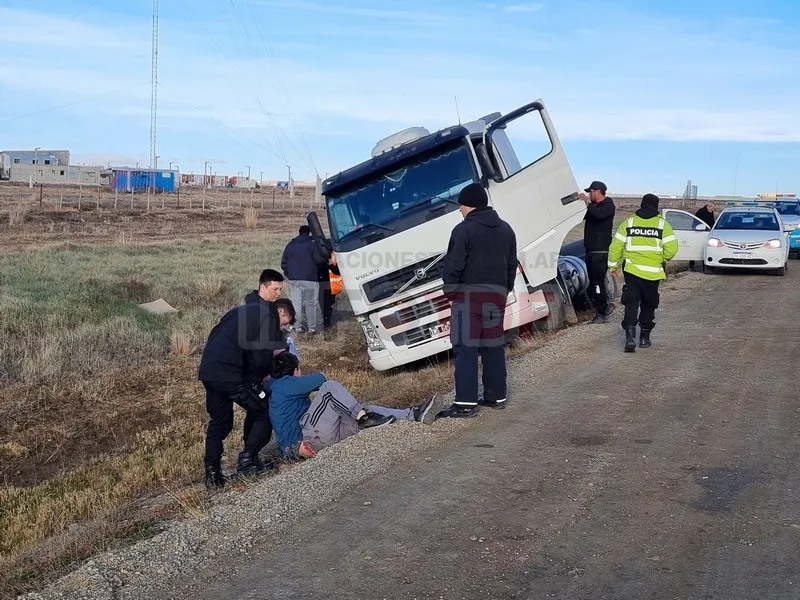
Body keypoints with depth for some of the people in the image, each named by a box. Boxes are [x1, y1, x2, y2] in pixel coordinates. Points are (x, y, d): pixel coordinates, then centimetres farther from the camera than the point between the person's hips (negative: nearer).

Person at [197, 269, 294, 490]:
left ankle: (212, 474, 16)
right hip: (230, 374, -8)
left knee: (219, 423, 19)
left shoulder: (242, 310, 26)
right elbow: (261, 356, -10)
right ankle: (247, 459, 3)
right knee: (264, 411, 8)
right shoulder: (269, 315, -1)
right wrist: (255, 380, 9)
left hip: (208, 371, 8)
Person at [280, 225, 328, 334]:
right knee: (311, 304, 4)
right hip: (309, 280, -4)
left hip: (293, 280, 4)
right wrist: (326, 259, 9)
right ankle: (312, 327, 5)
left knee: (296, 304, 8)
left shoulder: (289, 246, 12)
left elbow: (283, 264, 13)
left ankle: (298, 326, 7)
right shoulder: (312, 244, -5)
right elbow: (320, 259, -12)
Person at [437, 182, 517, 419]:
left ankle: (466, 403, -12)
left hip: (469, 295, -7)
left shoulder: (464, 229, -10)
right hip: (497, 295, 7)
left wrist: (450, 292, 0)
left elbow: (453, 266, -11)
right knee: (493, 347, 14)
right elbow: (512, 266, 17)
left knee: (466, 348, -7)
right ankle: (496, 396, 18)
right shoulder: (506, 230, 14)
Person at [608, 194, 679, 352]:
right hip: (653, 272, 0)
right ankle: (644, 338, 18)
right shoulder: (662, 224, -2)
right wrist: (664, 259, 14)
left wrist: (613, 265, 12)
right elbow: (672, 248, -7)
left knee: (631, 303, 1)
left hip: (632, 270, 0)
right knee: (648, 305, 13)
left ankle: (630, 336, -14)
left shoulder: (628, 222, 1)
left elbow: (616, 246, 1)